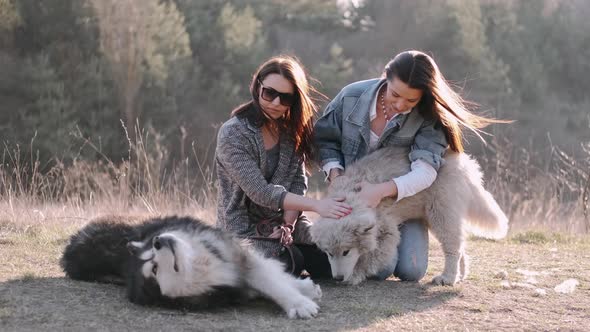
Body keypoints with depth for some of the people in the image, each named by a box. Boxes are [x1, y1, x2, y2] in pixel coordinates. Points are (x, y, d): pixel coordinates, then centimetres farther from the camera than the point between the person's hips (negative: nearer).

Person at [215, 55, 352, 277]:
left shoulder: (291, 129, 4)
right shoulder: (232, 134, -18)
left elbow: (299, 180, 1)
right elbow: (260, 192, -25)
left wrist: (288, 222, -17)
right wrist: (315, 205, -33)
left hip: (284, 220, 5)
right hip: (245, 229, -5)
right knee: (290, 265, -28)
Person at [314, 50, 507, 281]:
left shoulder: (428, 116, -17)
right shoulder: (352, 96, -14)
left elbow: (426, 171, -28)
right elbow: (325, 139, 1)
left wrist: (383, 190, -41)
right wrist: (334, 172, -17)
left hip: (405, 200, 0)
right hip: (355, 197, 0)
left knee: (411, 271, -11)